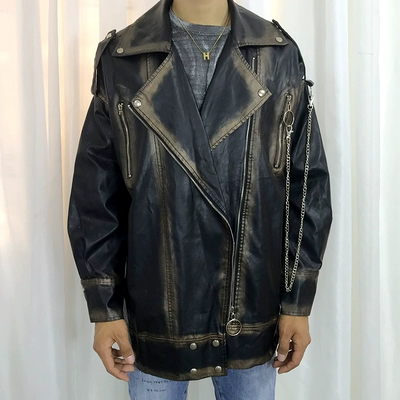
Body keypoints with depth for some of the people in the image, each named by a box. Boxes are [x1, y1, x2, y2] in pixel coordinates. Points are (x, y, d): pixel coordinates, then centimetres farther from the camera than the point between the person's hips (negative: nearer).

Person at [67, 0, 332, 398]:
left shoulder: (281, 57, -2)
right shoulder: (119, 61, -4)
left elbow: (308, 186, -1)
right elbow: (94, 196, -2)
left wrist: (299, 300, -2)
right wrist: (103, 307, -2)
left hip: (254, 319, 1)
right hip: (154, 318, 0)